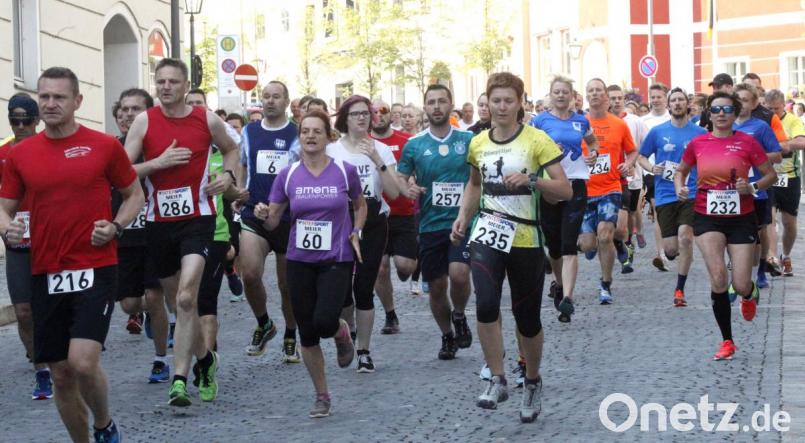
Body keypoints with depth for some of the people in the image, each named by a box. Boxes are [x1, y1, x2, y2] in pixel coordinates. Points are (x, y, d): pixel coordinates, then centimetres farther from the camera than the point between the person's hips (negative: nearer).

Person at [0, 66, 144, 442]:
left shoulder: (105, 146, -1)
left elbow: (134, 194, 10)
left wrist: (116, 226, -9)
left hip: (95, 270, -3)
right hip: (45, 274, 4)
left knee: (82, 362, -18)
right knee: (61, 375, 7)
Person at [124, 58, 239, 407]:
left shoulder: (207, 120, 0)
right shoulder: (144, 121, -2)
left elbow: (230, 149, 20)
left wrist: (228, 175, 1)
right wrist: (158, 163, -17)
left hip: (197, 218, -2)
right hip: (159, 221, 2)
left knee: (186, 297, -18)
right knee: (180, 298, 14)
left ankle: (179, 380, -16)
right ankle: (205, 358, 38)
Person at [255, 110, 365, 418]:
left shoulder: (345, 171, -4)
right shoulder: (288, 175, -1)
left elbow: (360, 205, 14)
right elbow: (273, 222, 2)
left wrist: (356, 233, -1)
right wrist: (264, 215, -20)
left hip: (337, 260, -2)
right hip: (300, 262, 2)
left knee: (324, 322, -21)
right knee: (307, 334, 4)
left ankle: (342, 333, 18)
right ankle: (322, 396, 21)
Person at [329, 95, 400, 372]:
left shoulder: (381, 150, 3)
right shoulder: (331, 150, 2)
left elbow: (394, 192, -7)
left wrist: (376, 160, -16)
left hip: (373, 226, 0)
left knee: (364, 288, -4)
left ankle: (363, 351, 7)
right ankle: (347, 333, 27)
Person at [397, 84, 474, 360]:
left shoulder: (468, 140, 1)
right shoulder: (414, 144, 3)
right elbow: (401, 178, 10)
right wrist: (407, 189, -12)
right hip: (430, 224, 2)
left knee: (458, 273, -23)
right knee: (436, 286, 8)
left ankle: (459, 316, 8)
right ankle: (447, 336, 30)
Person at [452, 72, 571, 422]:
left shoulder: (537, 140, -8)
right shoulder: (477, 144, 6)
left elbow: (565, 190, -11)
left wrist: (531, 180, -26)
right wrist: (463, 216, 10)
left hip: (526, 239, -2)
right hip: (487, 235, 2)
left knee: (527, 318, 6)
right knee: (485, 305, -20)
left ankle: (532, 382, 31)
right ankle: (497, 380, -6)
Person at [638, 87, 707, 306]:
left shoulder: (700, 133, 3)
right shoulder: (658, 132, 4)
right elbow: (641, 156, 14)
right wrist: (652, 168, -5)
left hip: (691, 193, -1)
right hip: (665, 195, 1)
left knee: (685, 237, -20)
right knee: (671, 249, -2)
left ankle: (679, 290, -6)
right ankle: (675, 252, 39)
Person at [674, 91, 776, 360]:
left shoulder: (746, 142, -5)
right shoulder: (698, 143, 1)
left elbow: (771, 174, 2)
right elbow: (680, 171, 17)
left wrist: (752, 187, -16)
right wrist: (680, 188, -4)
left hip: (741, 219, -1)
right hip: (707, 219, 1)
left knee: (741, 285, -2)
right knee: (718, 277, -15)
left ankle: (750, 295, 40)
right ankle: (727, 342, 1)